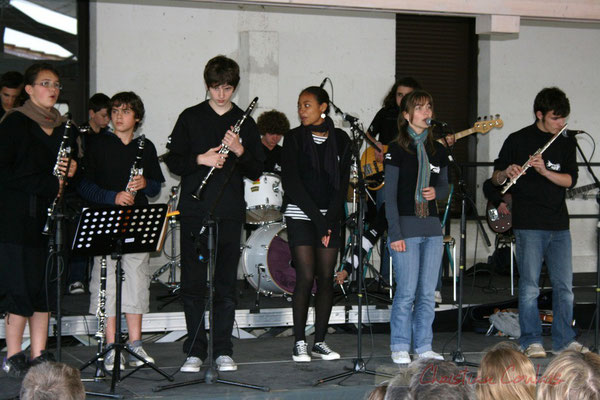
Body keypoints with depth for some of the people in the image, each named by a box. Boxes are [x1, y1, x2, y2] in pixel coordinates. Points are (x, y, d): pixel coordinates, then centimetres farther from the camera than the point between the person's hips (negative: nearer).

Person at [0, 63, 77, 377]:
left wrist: (71, 171, -1)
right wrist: (48, 184, -16)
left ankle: (39, 355, 11)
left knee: (46, 286, 5)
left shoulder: (63, 128, 15)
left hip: (51, 216, 6)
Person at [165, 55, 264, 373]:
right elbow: (173, 161, 4)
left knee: (226, 284, 3)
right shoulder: (190, 118, 7)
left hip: (230, 214, 1)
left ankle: (223, 350, 10)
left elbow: (256, 171, 8)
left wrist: (240, 151, -10)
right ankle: (194, 350, 7)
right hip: (194, 212, -1)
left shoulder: (245, 123, 10)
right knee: (193, 283, 0)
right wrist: (201, 159, -13)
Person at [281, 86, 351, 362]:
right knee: (305, 277, -10)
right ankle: (299, 343, -3)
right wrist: (317, 218, -13)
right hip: (300, 215, -3)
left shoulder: (340, 139, 7)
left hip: (330, 217, 3)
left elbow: (343, 182, 4)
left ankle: (319, 342, 8)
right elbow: (291, 183, -7)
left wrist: (329, 219, -9)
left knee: (326, 278, 1)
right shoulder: (294, 138, 0)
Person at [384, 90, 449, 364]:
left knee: (428, 292, 6)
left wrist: (436, 192, -3)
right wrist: (395, 233, -12)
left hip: (432, 227, 5)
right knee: (407, 291, -5)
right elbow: (390, 195, -6)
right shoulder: (397, 149, -4)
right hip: (406, 226, -5)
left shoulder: (438, 151, 12)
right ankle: (400, 348, 6)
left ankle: (424, 347, 14)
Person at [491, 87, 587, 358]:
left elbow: (570, 180, -1)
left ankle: (565, 340, 15)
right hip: (529, 224, -4)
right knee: (530, 285, -3)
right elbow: (496, 179, 3)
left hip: (558, 224, 4)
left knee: (564, 285, 6)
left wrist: (545, 171, -17)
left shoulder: (565, 144, 12)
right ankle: (531, 342, 4)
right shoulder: (518, 140, 0)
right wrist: (506, 174, -19)